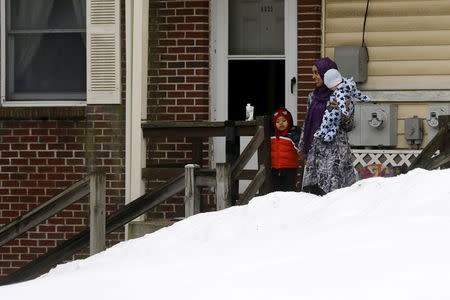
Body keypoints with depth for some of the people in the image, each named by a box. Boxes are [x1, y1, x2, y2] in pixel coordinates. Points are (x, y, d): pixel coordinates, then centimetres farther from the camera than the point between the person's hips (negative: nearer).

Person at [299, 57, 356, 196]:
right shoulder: (313, 96, 14)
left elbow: (349, 126, -1)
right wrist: (303, 150, 20)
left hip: (335, 150, -6)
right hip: (315, 150, 6)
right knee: (312, 190, -1)